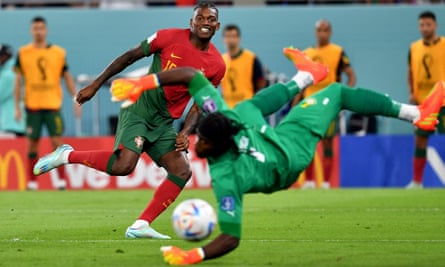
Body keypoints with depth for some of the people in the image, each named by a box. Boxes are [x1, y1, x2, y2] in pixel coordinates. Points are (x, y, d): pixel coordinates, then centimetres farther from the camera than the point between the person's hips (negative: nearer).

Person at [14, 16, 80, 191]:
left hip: (53, 104, 0)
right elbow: (18, 81, 6)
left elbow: (67, 78, 10)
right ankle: (32, 181, 10)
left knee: (57, 140, -8)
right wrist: (17, 107, 1)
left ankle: (62, 180, -2)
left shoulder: (58, 53, 5)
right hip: (32, 106, 0)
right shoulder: (23, 53, 4)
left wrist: (76, 102, 3)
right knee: (33, 143, 3)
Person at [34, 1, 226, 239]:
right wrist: (95, 85, -1)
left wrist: (185, 133, -8)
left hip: (164, 121, 5)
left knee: (182, 171, -10)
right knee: (124, 165, -25)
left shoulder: (217, 66, 1)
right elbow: (131, 56, -1)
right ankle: (67, 155, -3)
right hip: (139, 108, -5)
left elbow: (200, 105, 10)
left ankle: (140, 226, -6)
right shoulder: (171, 37, -9)